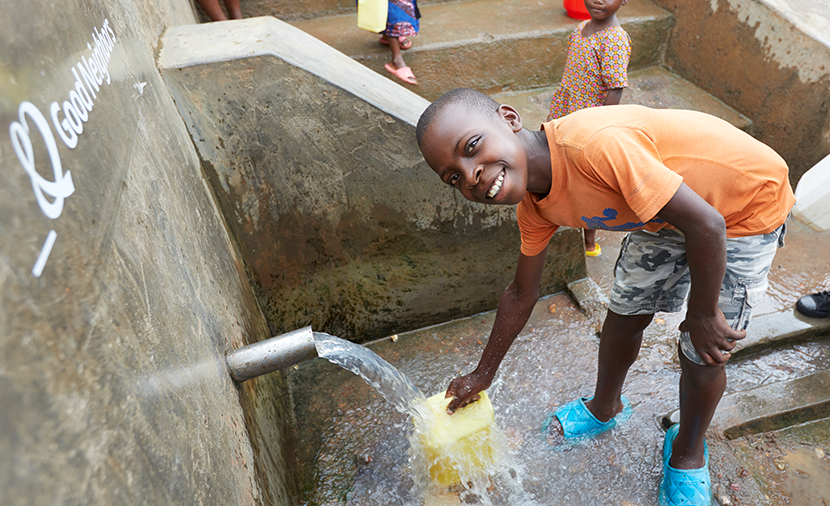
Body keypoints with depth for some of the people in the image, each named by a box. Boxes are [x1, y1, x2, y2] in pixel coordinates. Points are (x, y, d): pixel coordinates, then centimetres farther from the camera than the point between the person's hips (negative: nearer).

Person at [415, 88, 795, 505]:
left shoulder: (596, 145, -41)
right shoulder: (535, 206, -14)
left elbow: (707, 224, -33)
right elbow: (521, 295, 1)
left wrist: (703, 315, -17)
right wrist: (482, 375, 9)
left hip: (748, 201, -5)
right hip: (664, 213, 6)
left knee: (701, 354, -1)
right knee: (623, 318, 12)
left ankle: (688, 453, 28)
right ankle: (605, 409, 41)